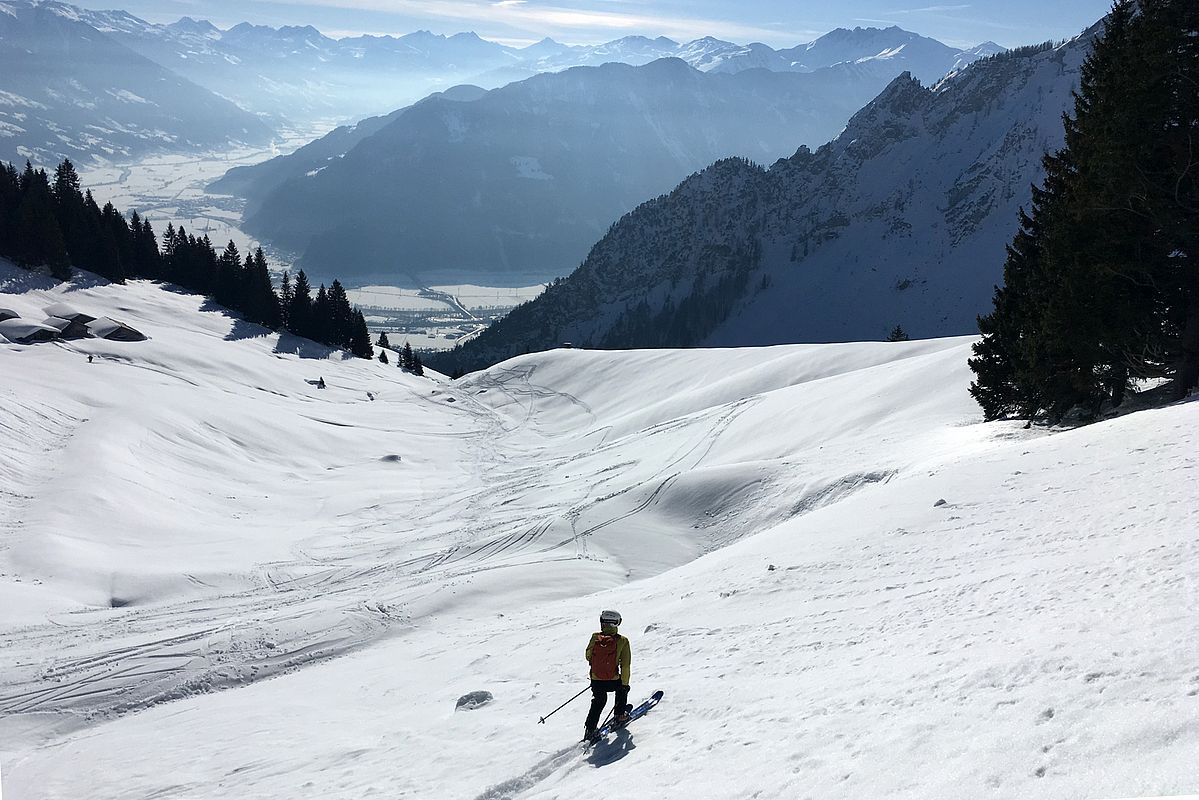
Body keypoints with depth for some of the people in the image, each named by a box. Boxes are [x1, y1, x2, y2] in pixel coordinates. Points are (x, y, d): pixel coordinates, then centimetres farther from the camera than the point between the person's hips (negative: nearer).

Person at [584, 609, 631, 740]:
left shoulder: (595, 638, -4)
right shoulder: (622, 641, -10)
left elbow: (588, 656, 10)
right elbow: (625, 666, -8)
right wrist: (625, 684, 2)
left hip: (595, 681, 2)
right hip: (613, 681, -2)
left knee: (598, 702, 26)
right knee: (622, 689, 31)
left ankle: (589, 729, 20)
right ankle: (619, 715, 37)